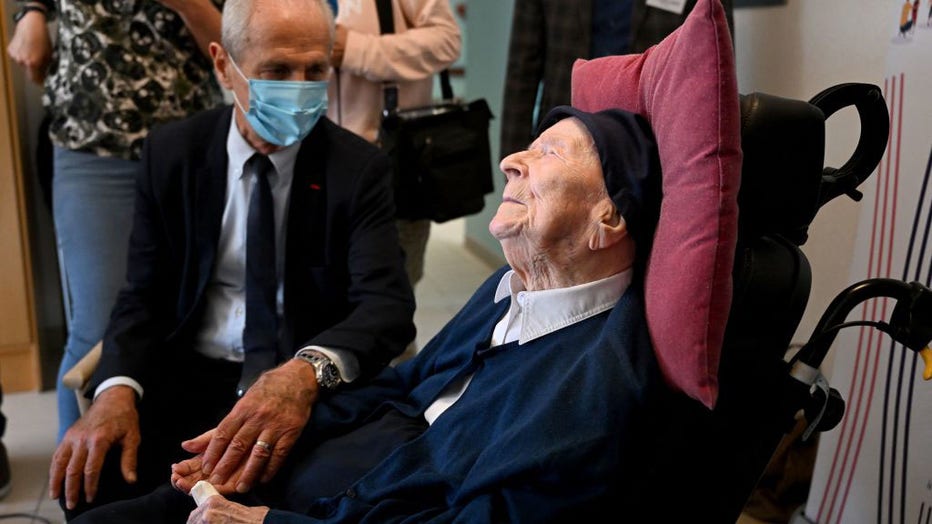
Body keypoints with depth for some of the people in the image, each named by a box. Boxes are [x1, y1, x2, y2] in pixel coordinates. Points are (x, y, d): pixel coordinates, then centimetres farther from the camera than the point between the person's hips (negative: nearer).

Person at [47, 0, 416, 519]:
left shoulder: (359, 168, -7)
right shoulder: (172, 152, 1)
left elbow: (387, 302, -18)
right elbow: (145, 295, 3)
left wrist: (308, 371, -41)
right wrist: (117, 389, -19)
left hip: (312, 387, -2)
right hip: (189, 377, 2)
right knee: (93, 475, -23)